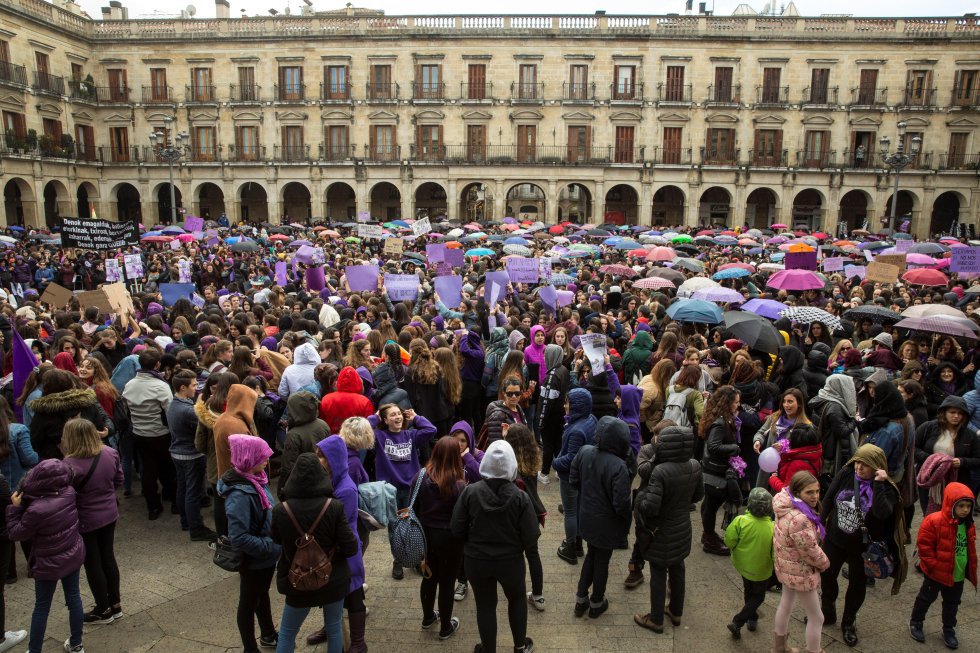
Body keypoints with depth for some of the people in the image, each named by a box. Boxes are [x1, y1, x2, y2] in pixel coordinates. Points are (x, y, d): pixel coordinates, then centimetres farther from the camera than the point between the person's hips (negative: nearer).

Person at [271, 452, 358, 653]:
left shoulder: (280, 511, -17)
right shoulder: (334, 507, -19)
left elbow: (277, 541, 2)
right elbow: (351, 548, -15)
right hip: (334, 580, 0)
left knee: (286, 634, 20)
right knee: (334, 629, 21)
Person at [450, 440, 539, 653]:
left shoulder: (470, 492, -17)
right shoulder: (519, 497, -21)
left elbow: (456, 528, -9)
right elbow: (530, 537, -15)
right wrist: (531, 550, 7)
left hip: (476, 560, 0)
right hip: (510, 560, 0)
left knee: (485, 606, 19)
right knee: (517, 598, 27)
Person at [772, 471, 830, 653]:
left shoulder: (788, 506, -9)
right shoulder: (799, 519, -37)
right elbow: (811, 552, -26)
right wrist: (825, 563, -5)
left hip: (788, 566, 10)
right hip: (800, 571, -10)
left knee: (785, 605, 27)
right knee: (816, 618, 10)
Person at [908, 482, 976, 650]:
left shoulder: (968, 525, -1)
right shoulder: (934, 521, -23)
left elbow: (970, 548, 13)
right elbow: (924, 545, -19)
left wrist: (971, 568, 10)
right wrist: (933, 564, -19)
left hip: (958, 575, 6)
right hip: (937, 573, -5)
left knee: (952, 603, 19)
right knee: (926, 598, 13)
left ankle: (949, 630, 36)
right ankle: (915, 623, 30)